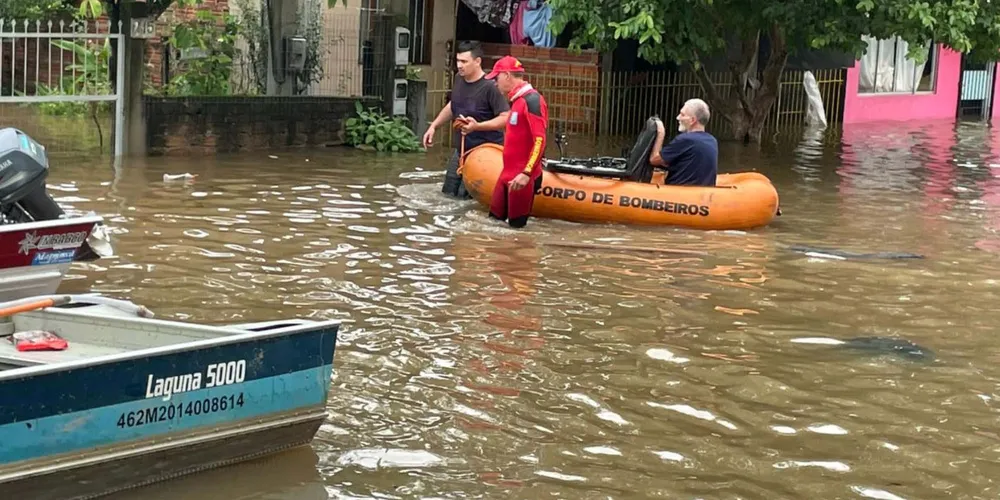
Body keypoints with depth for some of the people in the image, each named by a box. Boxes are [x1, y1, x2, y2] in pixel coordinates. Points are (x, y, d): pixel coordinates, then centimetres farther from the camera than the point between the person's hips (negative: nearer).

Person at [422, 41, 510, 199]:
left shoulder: (490, 86, -22)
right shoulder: (459, 79, 2)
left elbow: (505, 118, -25)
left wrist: (477, 126, -33)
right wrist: (433, 126, 15)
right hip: (460, 149, 9)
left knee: (463, 198, -11)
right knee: (447, 194, 15)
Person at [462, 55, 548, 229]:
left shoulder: (532, 100, -15)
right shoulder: (517, 100, 15)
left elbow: (540, 140, -21)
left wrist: (527, 173, -27)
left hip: (521, 178, -9)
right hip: (507, 174, 9)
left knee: (516, 226, -4)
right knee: (494, 220, 11)